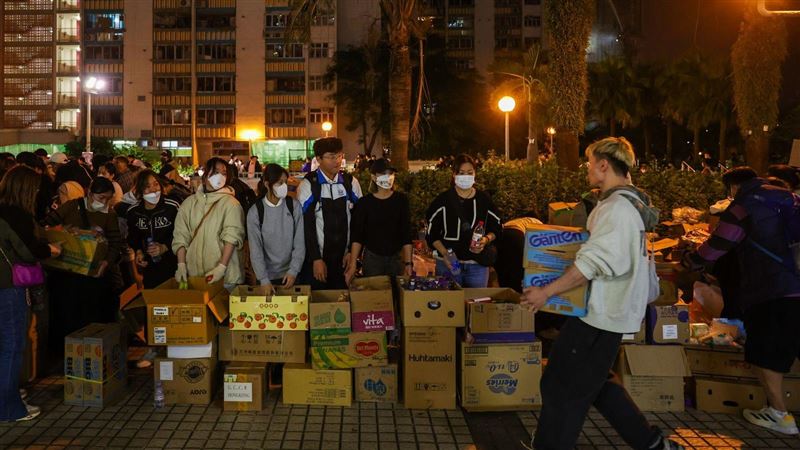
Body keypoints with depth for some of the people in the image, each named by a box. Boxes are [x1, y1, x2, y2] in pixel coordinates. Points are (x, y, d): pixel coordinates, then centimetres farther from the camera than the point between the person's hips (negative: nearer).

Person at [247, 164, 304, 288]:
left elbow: (300, 243, -4)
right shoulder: (255, 212, -8)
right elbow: (255, 249, -7)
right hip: (268, 276, -1)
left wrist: (293, 271, -12)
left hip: (291, 275, 1)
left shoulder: (294, 206, -6)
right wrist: (264, 280, -14)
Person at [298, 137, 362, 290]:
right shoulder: (308, 185, -10)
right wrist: (316, 259, -11)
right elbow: (306, 224, -9)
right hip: (316, 259, -3)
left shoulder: (351, 183, 1)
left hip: (343, 259, 3)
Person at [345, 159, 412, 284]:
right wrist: (353, 264, -13)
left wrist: (408, 263, -3)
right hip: (372, 258, -1)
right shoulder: (365, 202, -3)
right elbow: (356, 236, -4)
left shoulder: (401, 200, 1)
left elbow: (406, 233, 2)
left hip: (396, 258, 2)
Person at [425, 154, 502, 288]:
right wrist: (445, 254, -13)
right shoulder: (443, 200, -1)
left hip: (478, 264, 2)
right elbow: (432, 233, 0)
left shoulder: (484, 199, 6)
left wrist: (486, 239, -8)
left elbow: (496, 228, 13)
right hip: (449, 262, -2)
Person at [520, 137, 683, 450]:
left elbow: (593, 263, -25)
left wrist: (547, 291, -22)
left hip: (600, 314, -10)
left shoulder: (616, 207, -19)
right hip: (609, 311, 10)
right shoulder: (633, 204, 13)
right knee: (593, 383, 21)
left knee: (561, 388, -1)